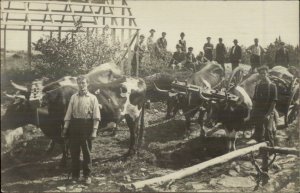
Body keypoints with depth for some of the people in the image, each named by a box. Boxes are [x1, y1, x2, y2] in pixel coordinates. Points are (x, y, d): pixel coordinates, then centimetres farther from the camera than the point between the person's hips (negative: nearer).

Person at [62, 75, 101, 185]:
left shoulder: (92, 98, 1)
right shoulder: (73, 97, 10)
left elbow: (96, 116, -2)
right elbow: (68, 113, 10)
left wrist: (94, 130, -10)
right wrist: (65, 128, 4)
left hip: (87, 126, -3)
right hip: (74, 126, 3)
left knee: (86, 151, 4)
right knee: (74, 151, 6)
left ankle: (87, 176, 16)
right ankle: (75, 175, 18)